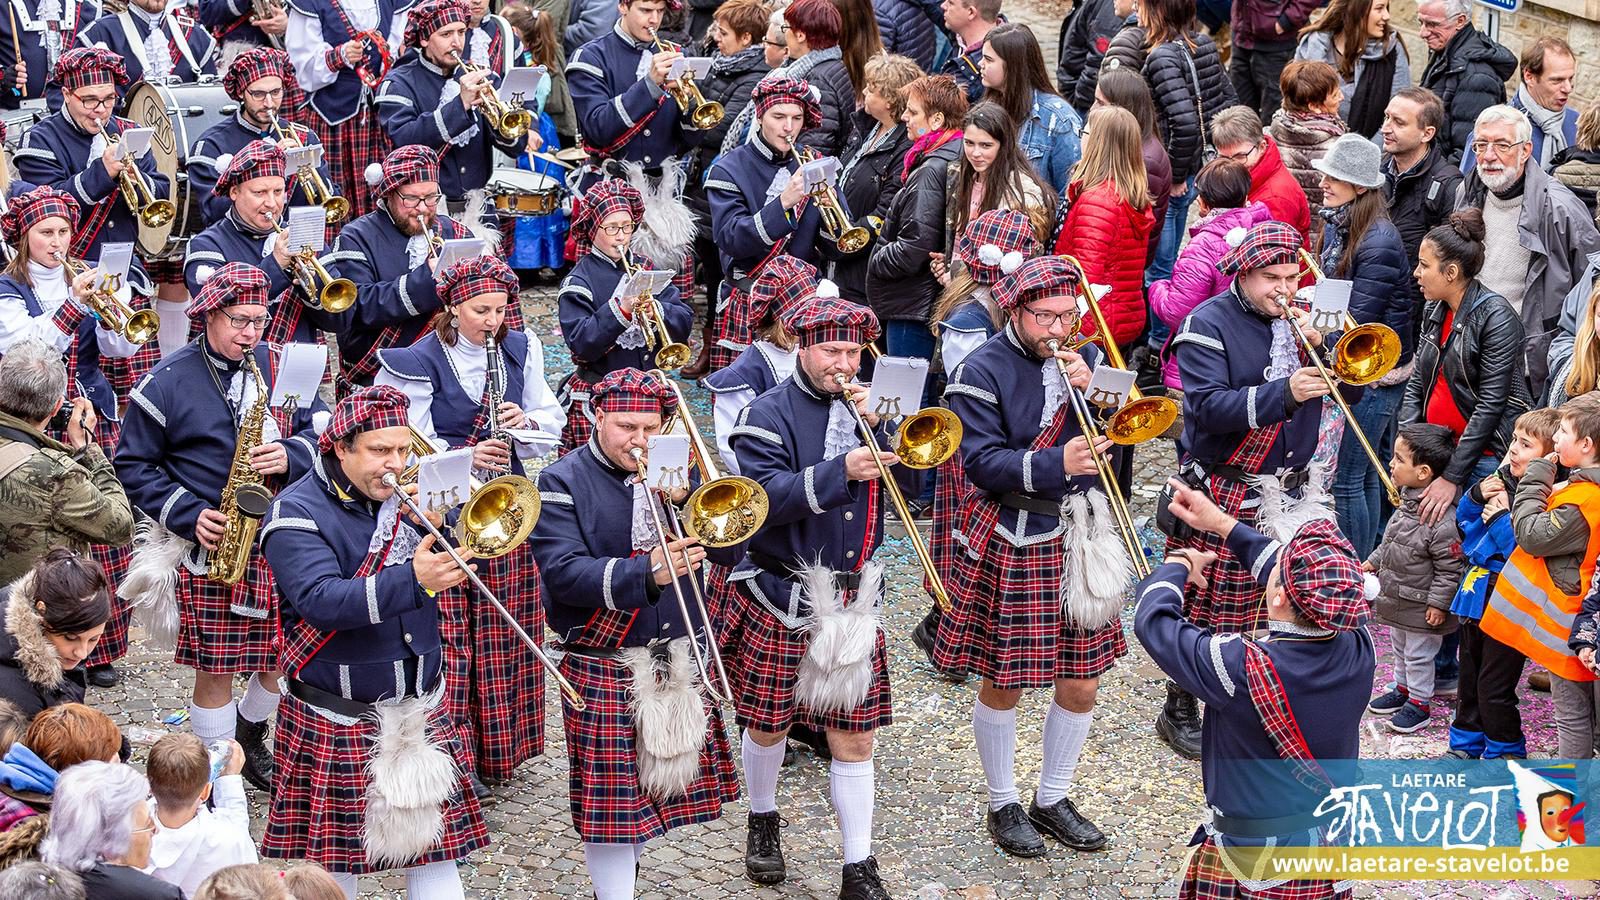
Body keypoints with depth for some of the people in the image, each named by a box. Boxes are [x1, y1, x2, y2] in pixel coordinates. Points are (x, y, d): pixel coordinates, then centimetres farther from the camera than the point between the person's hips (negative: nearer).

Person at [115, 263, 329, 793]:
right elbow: (134, 466, -1)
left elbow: (322, 430, 8)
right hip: (209, 547, -3)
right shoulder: (169, 381, -4)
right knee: (215, 669, 1)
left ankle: (250, 740, 37)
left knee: (285, 657, 9)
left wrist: (290, 455, -14)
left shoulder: (282, 367, 6)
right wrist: (188, 515, -12)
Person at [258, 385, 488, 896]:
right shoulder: (297, 513, -12)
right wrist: (413, 580, -41)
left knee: (435, 853, 7)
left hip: (422, 715, 5)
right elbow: (322, 601, -28)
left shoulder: (406, 497, 6)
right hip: (337, 726, -5)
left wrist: (440, 526, -18)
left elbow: (462, 565, 2)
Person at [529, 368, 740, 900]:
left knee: (661, 786, 14)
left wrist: (682, 501, -18)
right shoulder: (563, 482, -6)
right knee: (612, 797, -3)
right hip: (602, 669, -5)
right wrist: (646, 571, -32)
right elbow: (563, 572, -20)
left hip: (678, 659, 5)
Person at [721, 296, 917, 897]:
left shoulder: (867, 407, 8)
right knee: (768, 723, 12)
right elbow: (765, 497, -22)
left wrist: (876, 425, -14)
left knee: (854, 737, 3)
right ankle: (762, 821, 39)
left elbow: (912, 483, -2)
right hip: (781, 599, -3)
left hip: (853, 595, 3)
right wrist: (841, 471, -32)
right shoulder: (771, 414, -7)